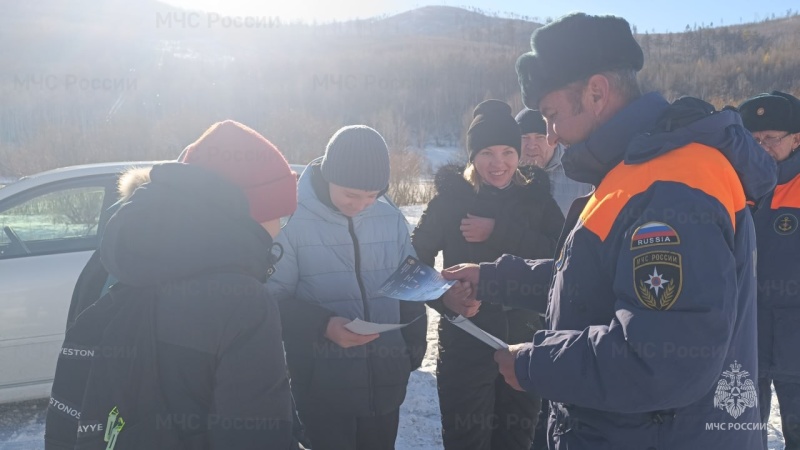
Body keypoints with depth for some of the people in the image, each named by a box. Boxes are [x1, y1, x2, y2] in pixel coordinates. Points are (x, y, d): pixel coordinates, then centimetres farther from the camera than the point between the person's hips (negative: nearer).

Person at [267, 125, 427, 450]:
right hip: (323, 385, -4)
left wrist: (414, 349, 7)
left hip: (386, 381, 4)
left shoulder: (391, 219, 1)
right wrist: (323, 325, -23)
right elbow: (273, 298, -8)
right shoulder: (293, 221, -12)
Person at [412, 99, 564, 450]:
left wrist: (500, 232, -18)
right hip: (466, 344, -2)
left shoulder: (537, 197, 2)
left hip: (526, 342, 3)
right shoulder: (452, 197, -4)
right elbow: (417, 260, -2)